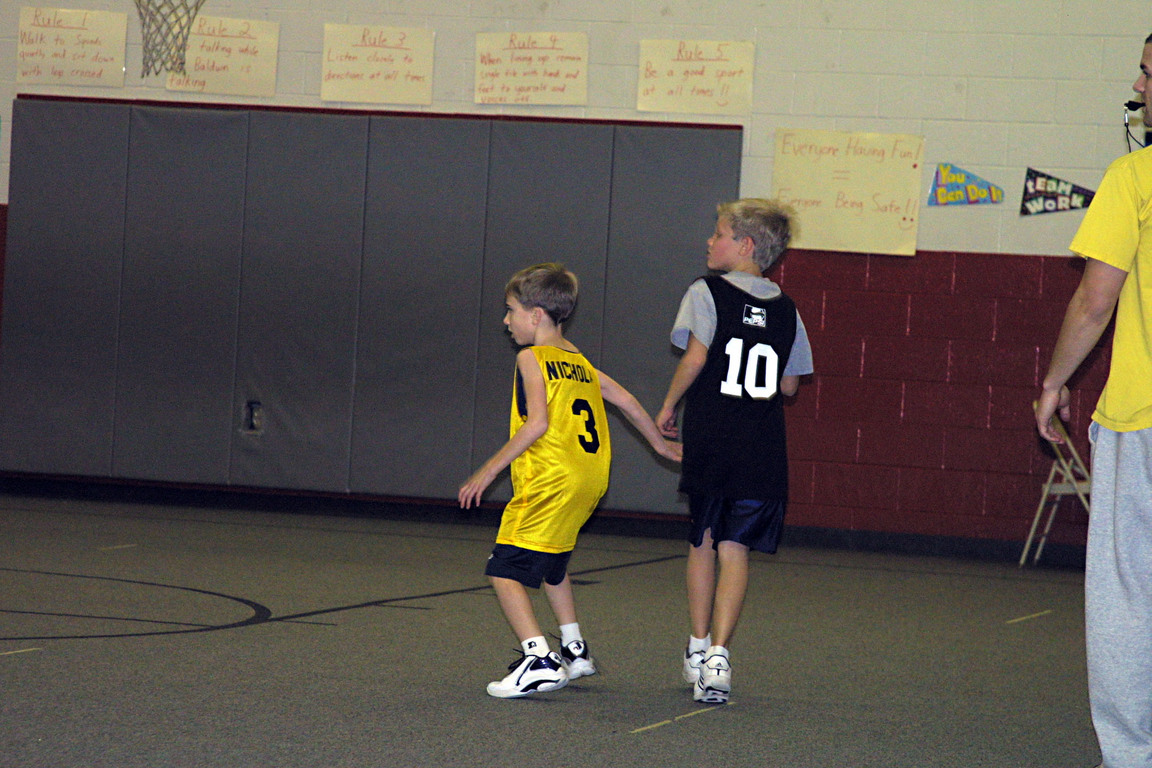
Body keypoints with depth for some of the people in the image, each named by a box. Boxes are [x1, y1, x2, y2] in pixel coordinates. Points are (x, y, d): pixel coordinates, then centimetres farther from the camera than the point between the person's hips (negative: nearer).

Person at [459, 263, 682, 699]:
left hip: (549, 483, -9)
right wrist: (660, 444, 37)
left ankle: (539, 661, -23)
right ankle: (574, 651, 37)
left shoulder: (531, 359, -5)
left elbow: (537, 423, -16)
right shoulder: (578, 360, 18)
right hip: (590, 481, 9)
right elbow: (625, 400, 22)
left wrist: (489, 470, -13)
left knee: (505, 571, -9)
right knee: (551, 562, 29)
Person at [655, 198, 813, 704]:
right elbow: (790, 385, 9)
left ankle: (698, 647, 25)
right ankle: (718, 654, -11)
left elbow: (695, 357, -15)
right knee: (735, 549, 1)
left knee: (703, 543, 14)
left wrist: (668, 406, -2)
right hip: (762, 453, 2)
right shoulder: (786, 310, 8)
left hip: (710, 443, -2)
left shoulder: (708, 293, -4)